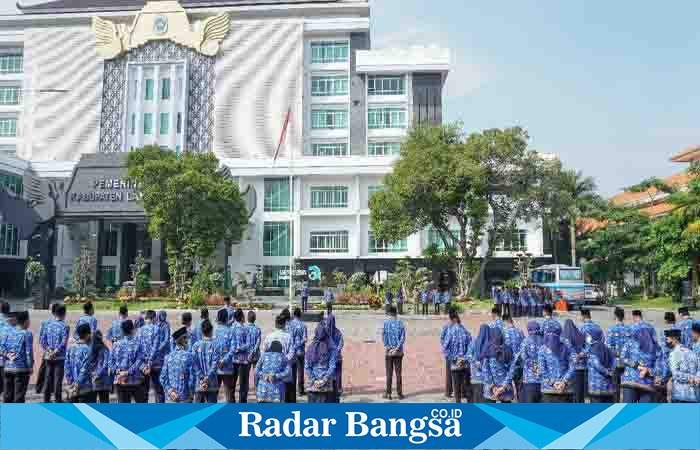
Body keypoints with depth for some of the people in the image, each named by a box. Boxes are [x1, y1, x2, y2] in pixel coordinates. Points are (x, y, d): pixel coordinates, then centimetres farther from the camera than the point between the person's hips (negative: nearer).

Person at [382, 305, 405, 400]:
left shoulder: (385, 323, -4)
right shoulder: (400, 323, -2)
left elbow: (383, 336, -9)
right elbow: (403, 337, -9)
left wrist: (387, 347, -9)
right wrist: (397, 348, -10)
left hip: (388, 351, -1)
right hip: (398, 352, 1)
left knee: (389, 373, 5)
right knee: (398, 373, 7)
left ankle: (388, 393, 9)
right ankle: (399, 393, 10)